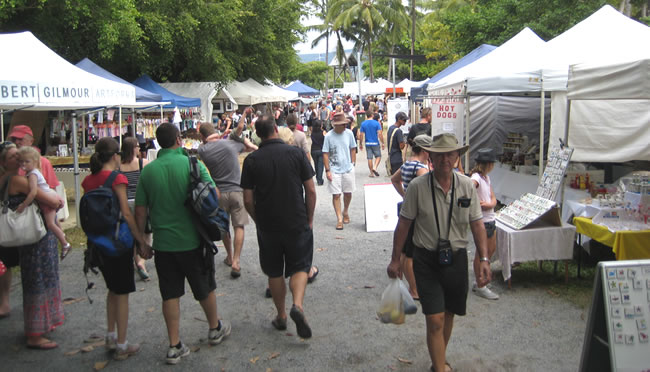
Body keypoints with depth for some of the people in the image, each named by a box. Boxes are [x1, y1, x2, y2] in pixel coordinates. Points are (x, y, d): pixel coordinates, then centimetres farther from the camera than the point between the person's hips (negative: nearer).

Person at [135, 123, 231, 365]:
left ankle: (174, 346, 16)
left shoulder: (148, 171, -2)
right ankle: (215, 329, 36)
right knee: (205, 288, 17)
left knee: (170, 294, 11)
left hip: (164, 243, 2)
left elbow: (140, 211, 1)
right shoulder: (192, 164, -11)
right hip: (193, 239, -2)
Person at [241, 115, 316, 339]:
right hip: (298, 223, -1)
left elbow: (248, 200, -4)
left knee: (274, 272, 16)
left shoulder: (252, 160, -6)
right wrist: (309, 219, 7)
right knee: (300, 267, 12)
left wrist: (258, 221, 12)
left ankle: (281, 316, 26)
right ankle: (298, 305, -12)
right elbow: (311, 191, -5)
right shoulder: (296, 153, -6)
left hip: (267, 226, 1)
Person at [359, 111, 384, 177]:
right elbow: (380, 134, -10)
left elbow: (361, 135, 0)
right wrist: (382, 143, -3)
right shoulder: (376, 123, -5)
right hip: (375, 143, -2)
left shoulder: (363, 124, 0)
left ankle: (372, 173, 10)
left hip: (368, 144, 2)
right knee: (378, 156, 11)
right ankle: (375, 167, -11)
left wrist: (360, 144, 10)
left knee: (369, 158, 7)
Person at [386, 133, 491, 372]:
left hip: (457, 258, 3)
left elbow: (477, 224, 2)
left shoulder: (467, 186, -1)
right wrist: (395, 260, 0)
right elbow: (404, 224, -3)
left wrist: (484, 259, -4)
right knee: (435, 320, -7)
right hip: (427, 260, -3)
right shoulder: (417, 187, -10)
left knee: (448, 314, 18)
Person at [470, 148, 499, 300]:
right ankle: (480, 286, 12)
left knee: (491, 249, 18)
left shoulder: (486, 178, 12)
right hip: (482, 221, -9)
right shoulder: (476, 178, -17)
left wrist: (488, 205, -15)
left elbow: (493, 199, 5)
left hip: (490, 219, 9)